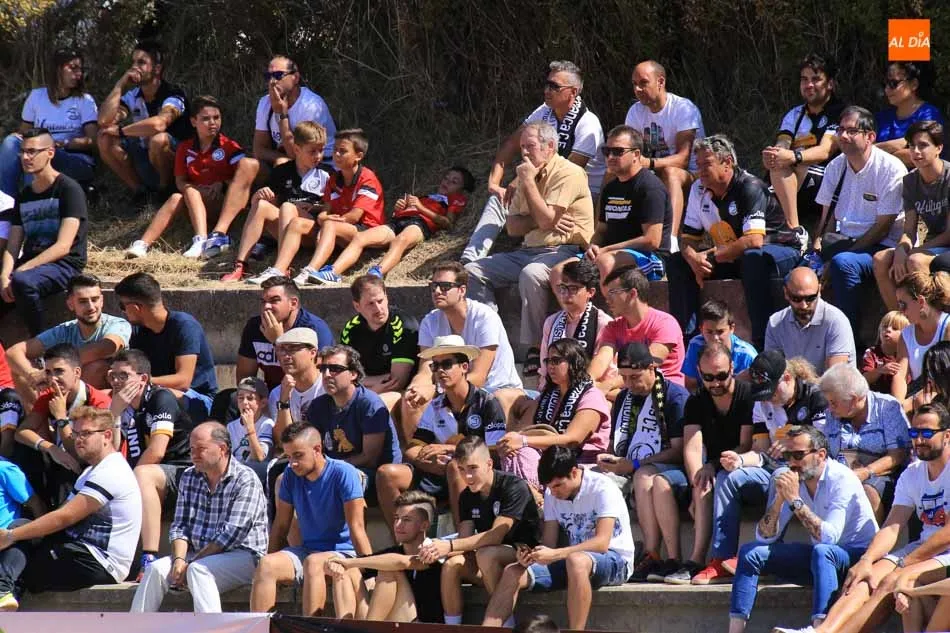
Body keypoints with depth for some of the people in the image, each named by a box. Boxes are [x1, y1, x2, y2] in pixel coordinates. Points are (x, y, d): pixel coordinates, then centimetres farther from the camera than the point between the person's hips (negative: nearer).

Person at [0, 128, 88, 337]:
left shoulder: (69, 190, -4)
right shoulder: (24, 196, 17)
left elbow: (63, 246, -13)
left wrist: (21, 270, -20)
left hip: (64, 265, -6)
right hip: (30, 263, 6)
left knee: (22, 281, -37)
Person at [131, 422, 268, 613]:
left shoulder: (245, 480, -10)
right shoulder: (189, 477, 12)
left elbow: (232, 535, -16)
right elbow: (180, 526, 10)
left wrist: (190, 563, -16)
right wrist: (179, 559, -11)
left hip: (243, 555, -6)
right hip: (200, 554, 6)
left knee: (198, 570, -34)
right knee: (156, 569, -17)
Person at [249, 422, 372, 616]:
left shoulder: (343, 473, -12)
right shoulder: (291, 475, 5)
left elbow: (356, 527, -16)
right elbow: (281, 525, 11)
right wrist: (273, 562, 7)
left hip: (343, 552, -5)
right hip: (307, 549, 5)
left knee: (313, 562, -37)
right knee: (266, 564, -23)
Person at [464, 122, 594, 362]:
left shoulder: (568, 173, -9)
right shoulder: (532, 174, 18)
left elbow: (546, 220, -19)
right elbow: (512, 227, 11)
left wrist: (528, 181, -11)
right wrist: (543, 221, -8)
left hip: (562, 250, -9)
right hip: (529, 250, 9)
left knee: (530, 275, -38)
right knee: (472, 271, -2)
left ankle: (536, 349, -32)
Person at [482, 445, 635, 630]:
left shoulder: (601, 489, -15)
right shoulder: (552, 495, 6)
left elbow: (602, 543, -24)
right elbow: (548, 544, 3)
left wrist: (554, 554, -33)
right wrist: (531, 555, -21)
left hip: (615, 561, -7)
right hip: (571, 561, 7)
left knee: (576, 561, -40)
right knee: (512, 572, -12)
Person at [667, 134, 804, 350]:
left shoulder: (750, 188, -24)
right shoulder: (698, 190, -1)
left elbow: (754, 241, -33)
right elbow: (688, 237, 3)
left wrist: (709, 257, -28)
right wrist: (694, 259, -21)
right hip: (733, 257, 8)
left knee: (754, 259, -41)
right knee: (678, 263, -4)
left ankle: (762, 341, -40)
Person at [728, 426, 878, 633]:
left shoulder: (841, 479, -18)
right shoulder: (791, 481, 1)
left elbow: (828, 538, -29)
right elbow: (765, 537, -2)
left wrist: (795, 500, -29)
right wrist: (779, 499, -18)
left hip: (859, 555, -7)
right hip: (817, 560, 7)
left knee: (822, 551, -38)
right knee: (750, 552, -5)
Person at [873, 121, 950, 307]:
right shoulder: (911, 181, 7)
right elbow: (909, 231, 4)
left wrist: (912, 252, -16)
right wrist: (900, 251, -19)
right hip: (931, 247, 7)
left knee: (915, 261, -34)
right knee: (881, 259, -16)